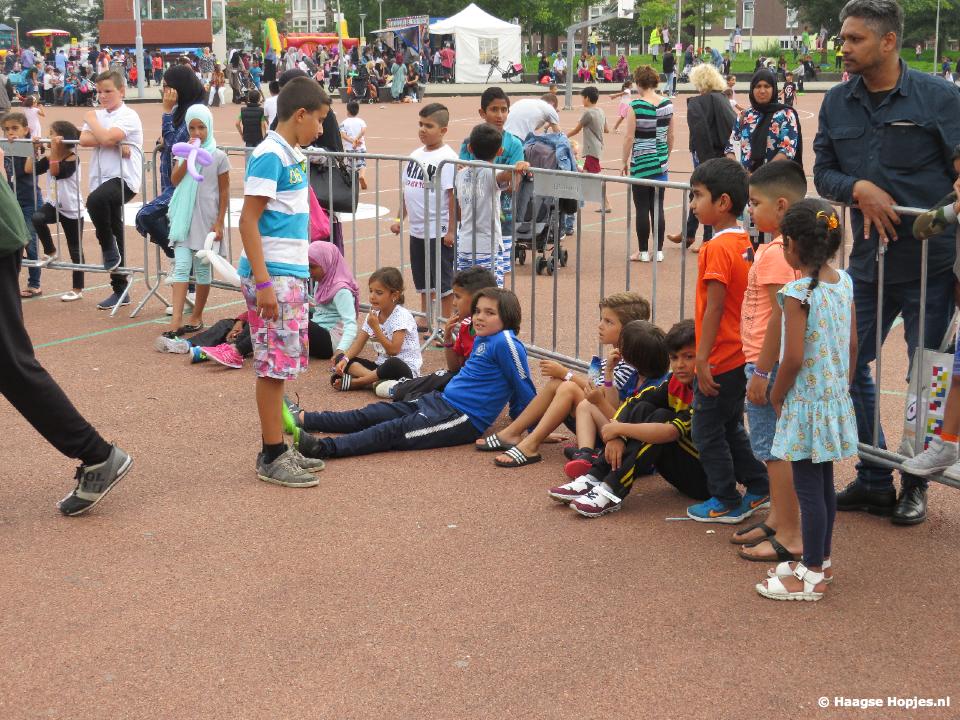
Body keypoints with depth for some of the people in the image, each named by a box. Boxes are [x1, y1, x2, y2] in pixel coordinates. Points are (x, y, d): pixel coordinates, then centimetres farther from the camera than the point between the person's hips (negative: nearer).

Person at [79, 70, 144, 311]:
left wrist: (92, 120, -4)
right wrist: (116, 144, -13)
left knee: (95, 200, -37)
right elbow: (84, 140, -3)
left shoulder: (128, 116, -6)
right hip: (103, 178, 8)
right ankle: (120, 291, 19)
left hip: (124, 179, -8)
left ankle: (110, 250, -14)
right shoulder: (98, 115, 14)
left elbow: (107, 137, -22)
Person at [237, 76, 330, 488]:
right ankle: (272, 457, 4)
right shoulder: (270, 156, -13)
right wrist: (263, 283, -20)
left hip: (292, 274, 9)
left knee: (284, 364, 13)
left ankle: (278, 448, 22)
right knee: (275, 365, -3)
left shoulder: (295, 156, 14)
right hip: (271, 276, -9)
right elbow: (248, 222, -17)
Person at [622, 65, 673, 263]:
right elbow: (670, 135, 10)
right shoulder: (668, 104, 3)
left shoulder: (636, 106, -12)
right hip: (661, 163, 5)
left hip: (641, 164, -5)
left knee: (642, 208, 2)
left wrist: (625, 162, -1)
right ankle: (659, 251, 12)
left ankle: (643, 252, 6)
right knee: (658, 207, 9)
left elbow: (629, 137, -11)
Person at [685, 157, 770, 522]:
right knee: (730, 427, 22)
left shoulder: (717, 249, -19)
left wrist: (702, 359, -18)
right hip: (742, 355, 9)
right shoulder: (745, 244, 7)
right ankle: (759, 487, 27)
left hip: (720, 360, -9)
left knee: (707, 431, 4)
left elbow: (714, 308, -21)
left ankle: (726, 502, 13)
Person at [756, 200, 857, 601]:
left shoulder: (798, 293, -21)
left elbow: (794, 358, -22)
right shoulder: (844, 282, 2)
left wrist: (776, 397, -7)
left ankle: (812, 576, 9)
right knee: (824, 482, 19)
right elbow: (853, 344, 9)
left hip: (805, 403, -8)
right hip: (835, 398, 8)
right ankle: (821, 559, 32)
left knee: (808, 489, 1)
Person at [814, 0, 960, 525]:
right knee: (850, 367, 8)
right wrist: (859, 190, -13)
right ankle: (874, 480, 23)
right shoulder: (837, 102, 4)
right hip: (867, 264, 4)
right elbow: (823, 172, 6)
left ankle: (916, 483, 25)